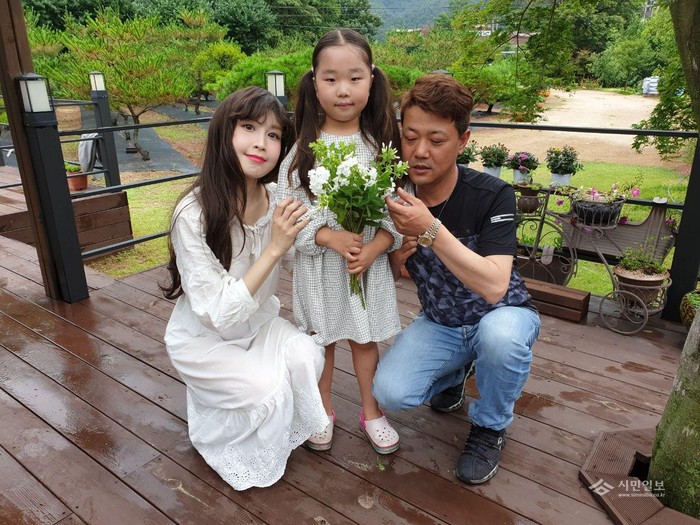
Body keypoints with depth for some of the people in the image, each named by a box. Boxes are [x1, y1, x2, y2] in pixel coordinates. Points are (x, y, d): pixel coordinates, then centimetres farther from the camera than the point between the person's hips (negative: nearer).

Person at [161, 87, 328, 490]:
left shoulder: (277, 202, -14)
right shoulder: (193, 215, -30)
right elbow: (220, 312, -29)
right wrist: (274, 248, -34)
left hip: (258, 322, 5)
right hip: (202, 337, -4)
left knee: (307, 356, -21)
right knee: (268, 388, -23)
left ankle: (284, 432, 9)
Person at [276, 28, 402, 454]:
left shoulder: (382, 143, -4)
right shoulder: (303, 147, -7)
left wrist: (374, 248, -18)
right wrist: (330, 237, -21)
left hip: (371, 261, 1)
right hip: (318, 265, 0)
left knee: (366, 338, 16)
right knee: (320, 339, 16)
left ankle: (371, 411, 37)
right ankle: (323, 410, 38)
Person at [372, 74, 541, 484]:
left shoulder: (493, 195, -24)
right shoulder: (398, 197, -11)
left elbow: (494, 286, -36)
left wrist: (431, 229, -43)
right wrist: (399, 255, -24)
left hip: (504, 315, -3)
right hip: (440, 323, 4)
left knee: (499, 334, -39)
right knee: (390, 392, -18)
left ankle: (490, 427, -4)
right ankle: (455, 372, 18)